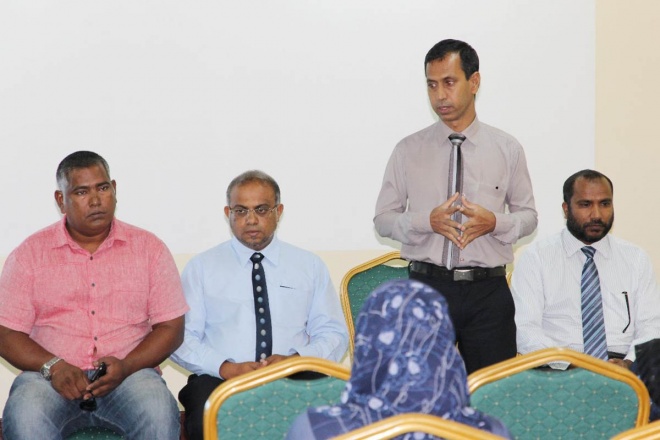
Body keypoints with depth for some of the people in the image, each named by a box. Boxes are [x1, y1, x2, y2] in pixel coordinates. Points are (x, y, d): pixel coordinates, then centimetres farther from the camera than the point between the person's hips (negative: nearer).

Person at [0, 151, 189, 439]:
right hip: (50, 375, 0)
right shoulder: (30, 253, 9)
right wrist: (53, 367, -15)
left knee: (159, 414, -33)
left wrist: (126, 366, -12)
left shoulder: (149, 248, 10)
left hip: (130, 374, 0)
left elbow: (171, 327, 6)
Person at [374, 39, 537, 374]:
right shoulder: (408, 151, 5)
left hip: (488, 293, 0)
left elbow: (528, 215, 11)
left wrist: (494, 222, -11)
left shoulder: (507, 149, 6)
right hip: (428, 286, 0)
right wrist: (427, 221, -12)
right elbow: (383, 218, 7)